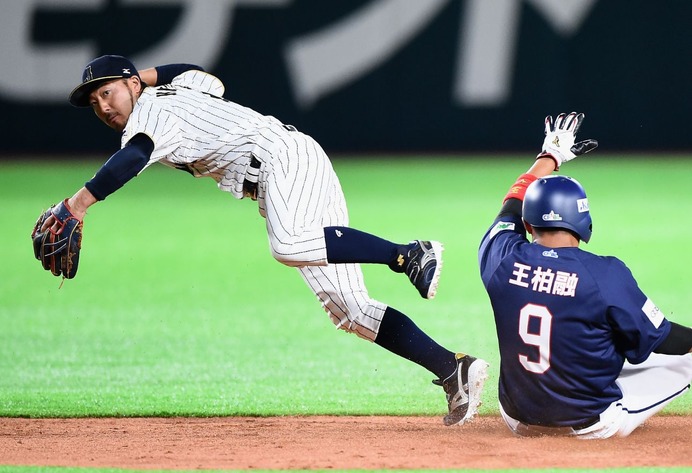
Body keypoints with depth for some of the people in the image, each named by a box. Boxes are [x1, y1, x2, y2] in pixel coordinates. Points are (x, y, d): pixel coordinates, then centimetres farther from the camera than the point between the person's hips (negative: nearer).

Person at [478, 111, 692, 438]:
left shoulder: (503, 260, -11)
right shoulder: (605, 274, -22)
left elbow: (513, 207, 13)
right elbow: (658, 339, -11)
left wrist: (549, 156, 27)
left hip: (520, 421, 4)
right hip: (592, 424, -4)